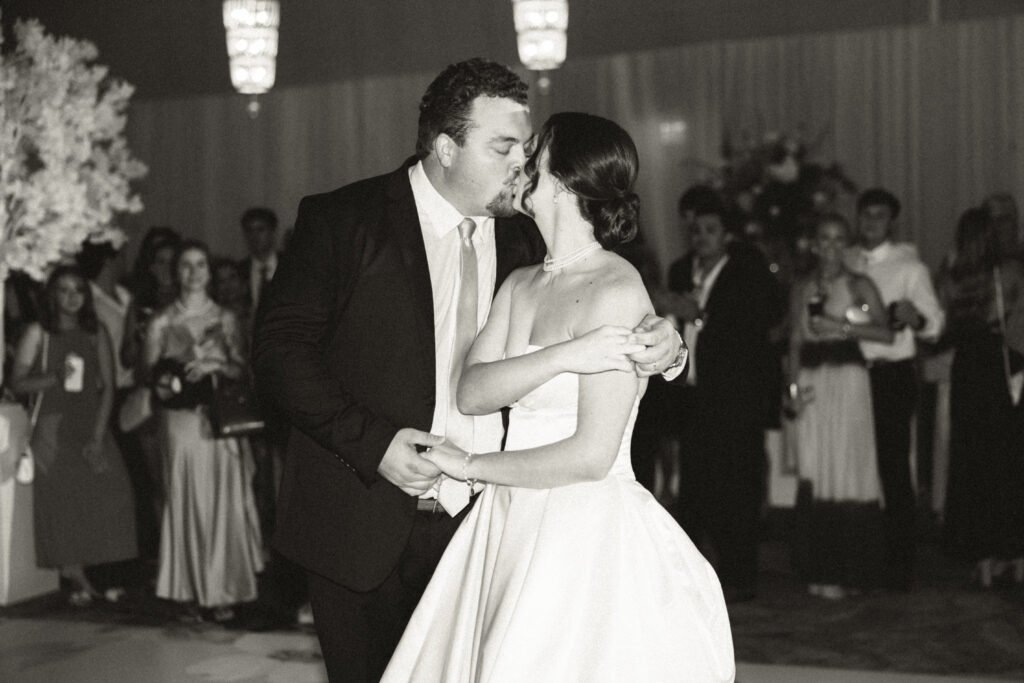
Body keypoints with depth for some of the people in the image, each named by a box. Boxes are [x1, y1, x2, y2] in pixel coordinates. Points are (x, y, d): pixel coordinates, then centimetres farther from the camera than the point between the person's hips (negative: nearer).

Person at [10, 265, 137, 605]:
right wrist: (55, 377, -18)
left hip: (92, 427, 2)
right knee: (60, 501, -6)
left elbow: (107, 386, 4)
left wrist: (98, 437, -5)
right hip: (52, 430, -2)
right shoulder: (37, 333, 3)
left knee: (106, 494, -11)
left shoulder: (97, 333, 8)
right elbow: (17, 383, 0)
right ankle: (78, 577, 0)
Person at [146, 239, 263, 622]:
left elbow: (242, 370, 5)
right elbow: (152, 378, 6)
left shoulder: (225, 319, 9)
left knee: (224, 502, 0)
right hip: (181, 420, -1)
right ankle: (190, 594, 7)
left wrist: (216, 366, -13)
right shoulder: (162, 323, 5)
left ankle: (221, 592, 9)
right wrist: (168, 384, -14)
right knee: (186, 502, -1)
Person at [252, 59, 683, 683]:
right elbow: (280, 346, -9)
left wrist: (658, 349, -11)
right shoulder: (341, 219, -6)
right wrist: (371, 442, -19)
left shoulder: (521, 240, 7)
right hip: (366, 527, -3)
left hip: (482, 528, 3)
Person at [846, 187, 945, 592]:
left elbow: (936, 323, -7)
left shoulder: (909, 266, -1)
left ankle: (900, 568, 4)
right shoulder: (844, 264, 11)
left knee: (894, 468, -4)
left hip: (893, 375, -4)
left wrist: (915, 317, -28)